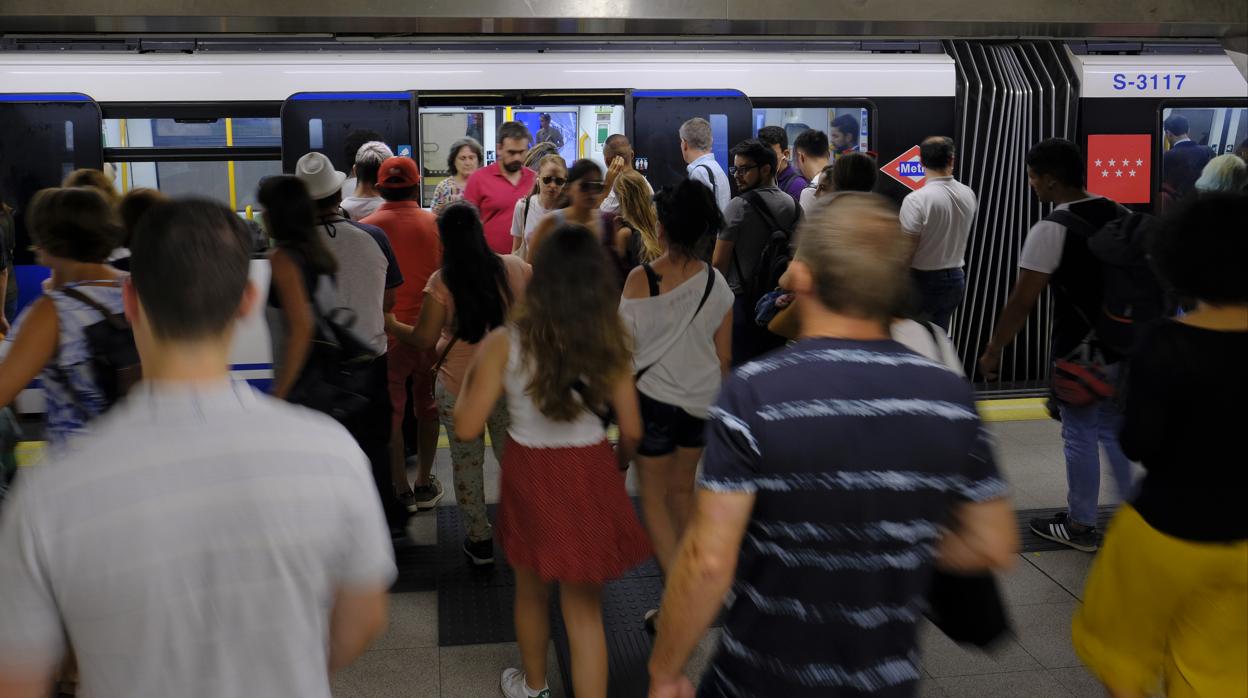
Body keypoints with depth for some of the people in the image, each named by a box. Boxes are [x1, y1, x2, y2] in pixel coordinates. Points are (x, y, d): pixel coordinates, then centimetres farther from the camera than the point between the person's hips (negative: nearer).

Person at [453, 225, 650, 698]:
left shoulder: (506, 343, -14)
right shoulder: (608, 343, -9)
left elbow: (467, 427, -13)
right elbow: (631, 431, -6)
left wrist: (469, 376, 5)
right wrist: (618, 466, 16)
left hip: (531, 474, 0)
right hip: (591, 476, 0)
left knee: (532, 590, 25)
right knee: (584, 607, 12)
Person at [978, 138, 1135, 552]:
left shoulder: (1051, 229, -17)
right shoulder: (1119, 215, 6)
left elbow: (1022, 301, -17)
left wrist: (993, 352, -8)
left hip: (1079, 351, -7)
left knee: (1080, 435, 6)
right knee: (1115, 430, 19)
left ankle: (1080, 526, 19)